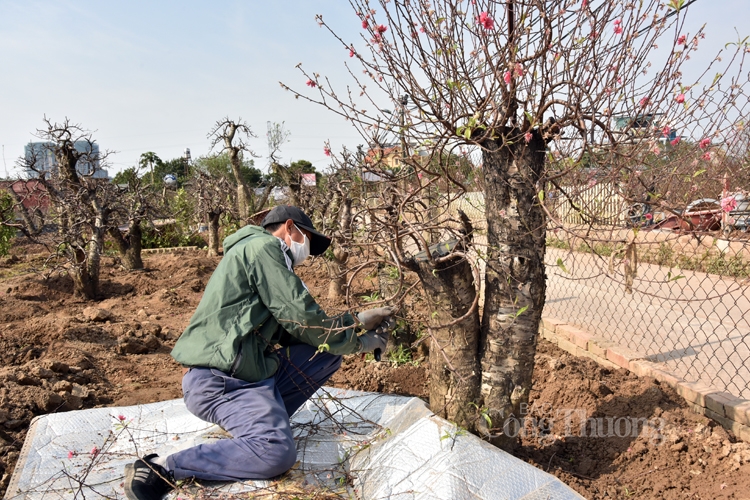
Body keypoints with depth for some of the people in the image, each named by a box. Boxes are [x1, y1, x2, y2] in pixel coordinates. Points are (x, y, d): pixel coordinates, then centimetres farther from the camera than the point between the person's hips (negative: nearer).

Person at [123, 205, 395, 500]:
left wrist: (357, 321, 15)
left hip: (249, 369, 10)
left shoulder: (265, 256, 23)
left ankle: (263, 421, 5)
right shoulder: (262, 246, -8)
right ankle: (161, 468, -14)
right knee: (276, 452, -29)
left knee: (327, 354, 9)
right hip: (217, 378, -10)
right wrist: (358, 342, -1)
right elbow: (301, 318, -14)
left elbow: (294, 328, 19)